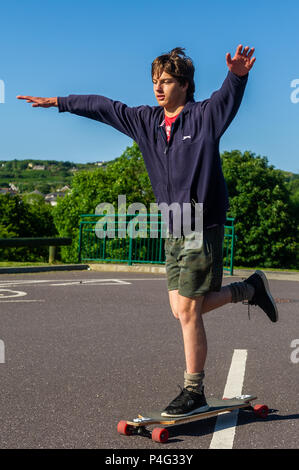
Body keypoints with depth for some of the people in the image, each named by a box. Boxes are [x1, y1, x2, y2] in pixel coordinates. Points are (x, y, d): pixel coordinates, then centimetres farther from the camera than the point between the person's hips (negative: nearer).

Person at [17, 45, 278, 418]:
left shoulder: (205, 116, -8)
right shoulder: (146, 120, 10)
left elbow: (229, 97, -28)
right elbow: (103, 107, 18)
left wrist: (237, 75, -50)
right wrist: (58, 102, 24)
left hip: (204, 227, -7)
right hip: (174, 230, 7)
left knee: (188, 310, -5)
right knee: (182, 310, 8)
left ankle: (194, 392, 11)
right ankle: (250, 288, 29)